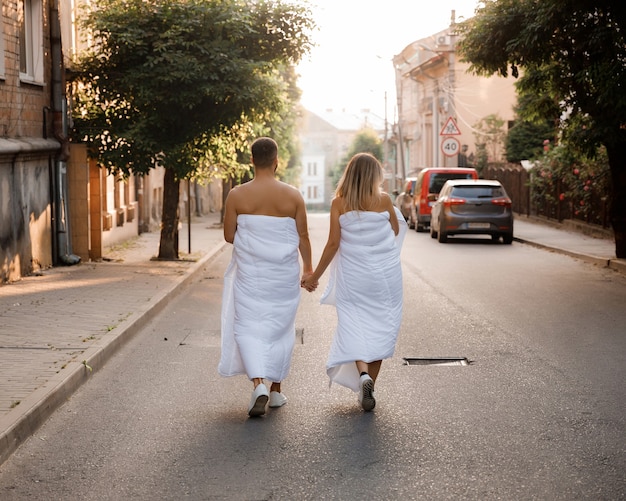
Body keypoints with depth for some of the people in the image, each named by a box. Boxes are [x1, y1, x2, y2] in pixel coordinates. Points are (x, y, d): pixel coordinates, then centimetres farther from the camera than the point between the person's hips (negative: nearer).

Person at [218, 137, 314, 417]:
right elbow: (303, 237, 0)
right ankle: (276, 389, 23)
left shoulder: (237, 196, -8)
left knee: (249, 328, 3)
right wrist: (308, 268, 14)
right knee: (280, 329, 15)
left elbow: (229, 236, -2)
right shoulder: (293, 196, -5)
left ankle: (259, 384, -17)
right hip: (284, 275, 2)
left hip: (250, 273, -1)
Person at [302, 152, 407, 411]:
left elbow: (333, 244, -5)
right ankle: (369, 389, 12)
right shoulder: (384, 200, -5)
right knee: (380, 328, 9)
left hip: (352, 277, 0)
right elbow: (396, 232, 10)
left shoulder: (339, 203, -5)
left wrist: (315, 275, 3)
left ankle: (362, 373, -21)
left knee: (353, 326, 4)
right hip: (384, 274, 0)